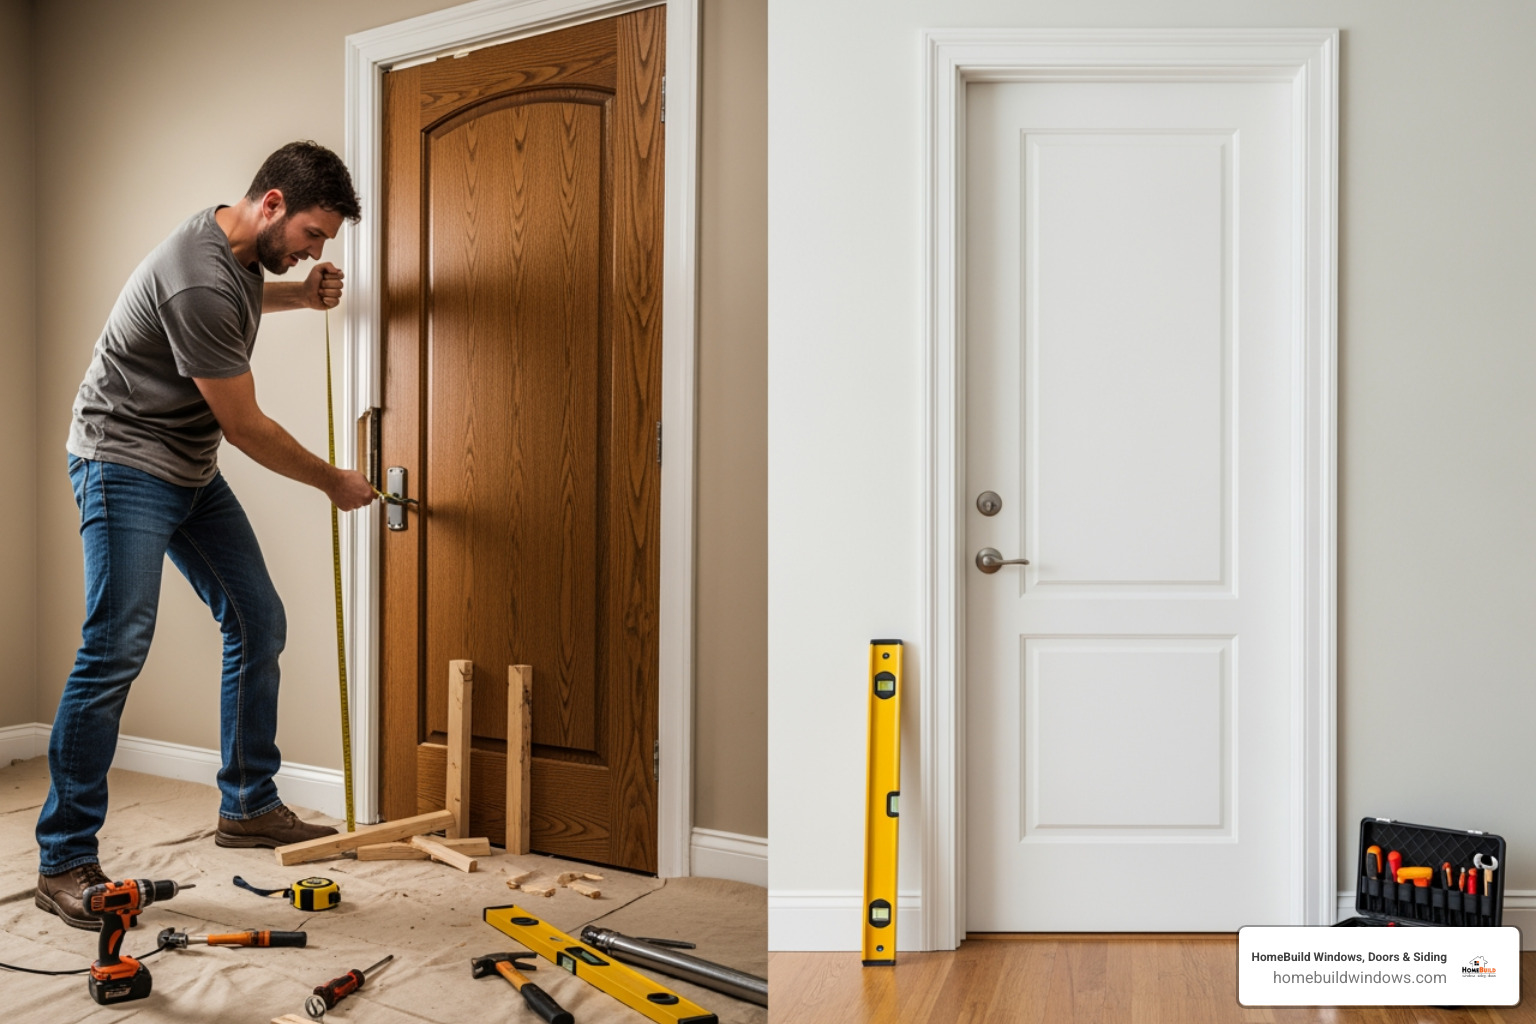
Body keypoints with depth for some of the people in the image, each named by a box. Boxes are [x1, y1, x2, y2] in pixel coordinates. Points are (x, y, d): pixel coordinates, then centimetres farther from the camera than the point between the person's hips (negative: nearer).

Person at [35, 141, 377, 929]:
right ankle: (63, 862, -3)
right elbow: (244, 425, -20)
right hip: (126, 464, -9)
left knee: (259, 623, 7)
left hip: (193, 471, 10)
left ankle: (248, 806, 18)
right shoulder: (200, 282, -26)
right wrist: (332, 482, -7)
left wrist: (299, 296, 9)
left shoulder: (238, 249, 3)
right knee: (115, 650, -14)